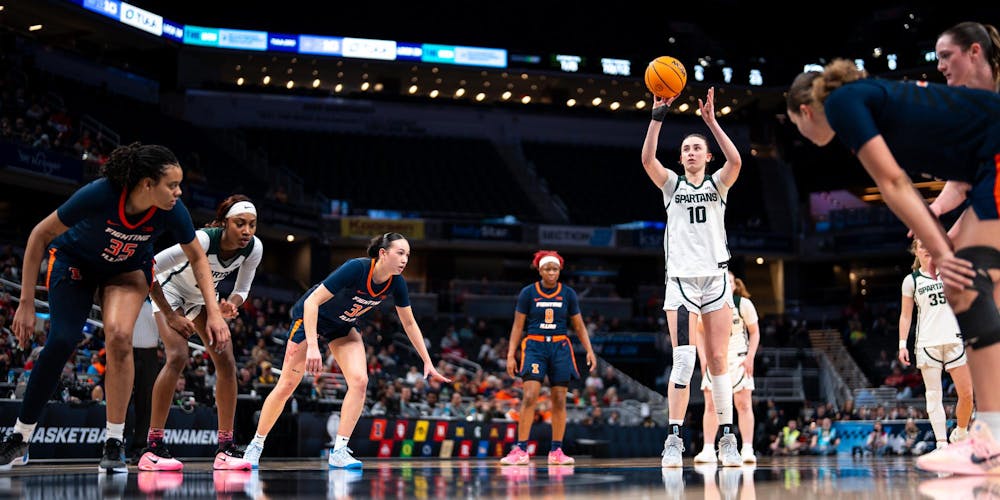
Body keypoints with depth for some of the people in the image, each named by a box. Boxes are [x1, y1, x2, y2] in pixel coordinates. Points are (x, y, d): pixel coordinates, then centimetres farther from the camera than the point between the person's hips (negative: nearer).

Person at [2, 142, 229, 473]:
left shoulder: (171, 210, -28)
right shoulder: (100, 194, -37)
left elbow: (197, 258, -8)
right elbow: (40, 235, -24)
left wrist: (214, 312, -16)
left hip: (129, 269, 2)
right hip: (74, 261, -2)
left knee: (119, 337, -23)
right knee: (63, 340, -19)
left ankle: (114, 446, -12)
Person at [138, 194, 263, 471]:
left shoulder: (254, 248, -21)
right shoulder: (203, 239, -37)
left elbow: (242, 289, -5)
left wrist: (230, 306, -28)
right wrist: (171, 315, -28)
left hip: (203, 297, 6)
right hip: (170, 290, -6)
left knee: (226, 361, -8)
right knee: (178, 356, -25)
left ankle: (225, 448, -2)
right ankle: (152, 448, -22)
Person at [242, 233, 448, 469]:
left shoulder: (396, 282, -16)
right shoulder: (356, 268, -35)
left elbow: (409, 323, -1)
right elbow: (311, 301, -35)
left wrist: (428, 362, -3)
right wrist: (312, 346, -43)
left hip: (342, 327, 5)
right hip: (309, 317, -5)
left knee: (360, 381, -16)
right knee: (287, 385, -3)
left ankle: (338, 452, -11)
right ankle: (255, 445, 15)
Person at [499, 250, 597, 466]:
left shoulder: (568, 294, 5)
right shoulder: (528, 293, 1)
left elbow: (579, 326, 10)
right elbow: (518, 326, 3)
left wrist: (589, 350, -1)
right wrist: (511, 355, -4)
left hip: (560, 347, 2)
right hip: (534, 346, -2)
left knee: (559, 400, 2)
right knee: (529, 397, -15)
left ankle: (556, 451, 9)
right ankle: (521, 450, -14)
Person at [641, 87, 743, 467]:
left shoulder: (718, 184, 10)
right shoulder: (672, 184, 10)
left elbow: (736, 160, -12)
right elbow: (647, 159, -10)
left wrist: (711, 121, -17)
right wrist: (657, 118, -18)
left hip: (716, 278, 1)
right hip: (681, 278, -1)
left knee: (718, 361, 1)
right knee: (683, 360, -11)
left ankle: (727, 439, 7)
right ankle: (674, 440, -8)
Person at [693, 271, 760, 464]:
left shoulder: (744, 304, -9)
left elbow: (754, 332, 1)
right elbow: (700, 332, 7)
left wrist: (750, 358, -9)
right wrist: (703, 358, -2)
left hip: (738, 359, -1)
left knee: (744, 405, -7)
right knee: (711, 405, -3)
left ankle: (748, 449, -8)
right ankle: (709, 450, -1)